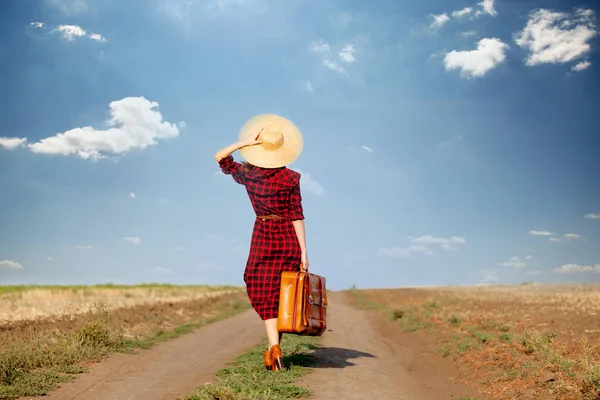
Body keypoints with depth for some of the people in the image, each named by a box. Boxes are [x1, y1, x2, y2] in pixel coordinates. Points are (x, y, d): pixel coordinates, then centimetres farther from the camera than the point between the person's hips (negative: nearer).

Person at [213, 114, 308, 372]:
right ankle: (273, 348, 15)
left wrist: (245, 142, -3)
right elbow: (297, 216, -9)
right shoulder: (291, 178, -9)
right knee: (281, 292, 12)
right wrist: (303, 251, -6)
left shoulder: (248, 174, -5)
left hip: (263, 237, 0)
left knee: (265, 294, 5)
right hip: (289, 238, 0)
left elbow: (219, 157, 12)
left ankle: (274, 347, -11)